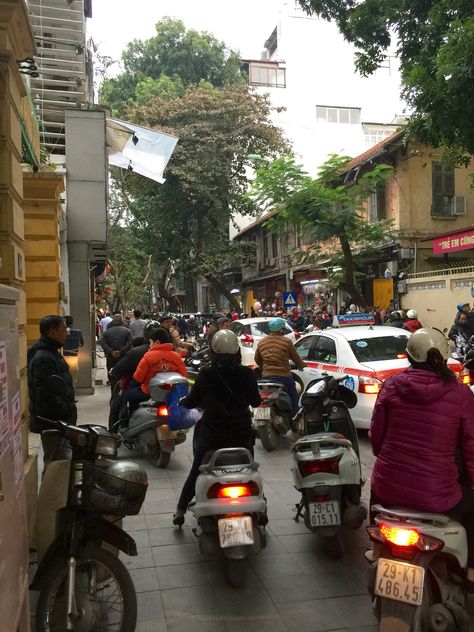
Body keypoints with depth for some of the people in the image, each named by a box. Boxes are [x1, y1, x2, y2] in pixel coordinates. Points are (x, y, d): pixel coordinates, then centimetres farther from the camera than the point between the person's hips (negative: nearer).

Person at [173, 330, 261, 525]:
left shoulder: (205, 374, -14)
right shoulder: (247, 374, -11)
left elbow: (191, 402, -4)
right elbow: (256, 401, 0)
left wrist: (181, 401, 19)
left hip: (211, 434, 0)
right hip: (241, 433, 0)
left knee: (196, 473, 18)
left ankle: (180, 511, 25)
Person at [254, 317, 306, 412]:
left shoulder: (261, 342, 5)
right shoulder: (286, 341, -8)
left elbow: (257, 359, 15)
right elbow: (296, 359, 2)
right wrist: (303, 365, 22)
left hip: (266, 376, 4)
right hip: (284, 376, -4)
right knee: (293, 400, 12)